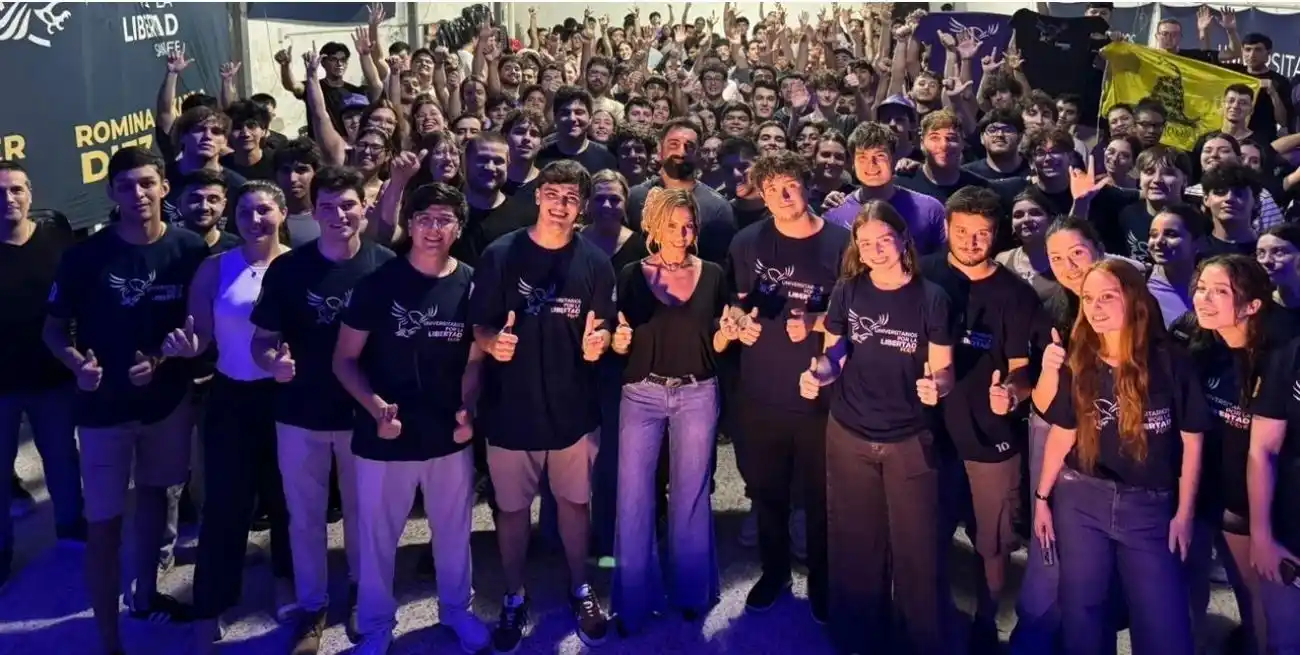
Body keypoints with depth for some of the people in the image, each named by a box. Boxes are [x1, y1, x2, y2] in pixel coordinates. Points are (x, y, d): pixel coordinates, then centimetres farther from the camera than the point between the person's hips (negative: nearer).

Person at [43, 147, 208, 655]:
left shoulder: (190, 250, -8)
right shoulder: (85, 256, -12)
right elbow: (53, 329, -4)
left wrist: (162, 358, -16)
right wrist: (78, 363, -23)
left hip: (168, 398, 3)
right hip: (104, 406, -2)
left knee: (153, 492, 21)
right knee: (104, 523, 0)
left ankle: (145, 595, 41)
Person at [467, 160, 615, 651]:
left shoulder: (595, 262, -3)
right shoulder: (500, 255, -7)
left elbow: (605, 331, 1)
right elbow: (479, 326, -4)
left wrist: (598, 343, -22)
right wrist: (492, 341, -25)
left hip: (573, 406, 1)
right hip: (510, 406, -1)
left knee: (574, 501, 15)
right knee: (511, 507, 11)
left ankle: (580, 591, 34)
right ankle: (514, 598, 29)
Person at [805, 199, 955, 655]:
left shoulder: (931, 298, -8)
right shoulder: (847, 291, -2)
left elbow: (943, 369, -6)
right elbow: (833, 356, 4)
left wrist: (936, 385, -28)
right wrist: (817, 374, -18)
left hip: (909, 440, -2)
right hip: (849, 436, 2)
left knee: (915, 548, 4)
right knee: (855, 543, 14)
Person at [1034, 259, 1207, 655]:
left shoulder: (1170, 361, -6)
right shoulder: (1078, 364, 3)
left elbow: (1192, 441, -1)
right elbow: (1062, 434, 8)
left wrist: (1184, 513, -1)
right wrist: (1042, 497, 7)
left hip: (1149, 506, -2)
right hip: (1080, 500, 2)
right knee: (1081, 615, 9)